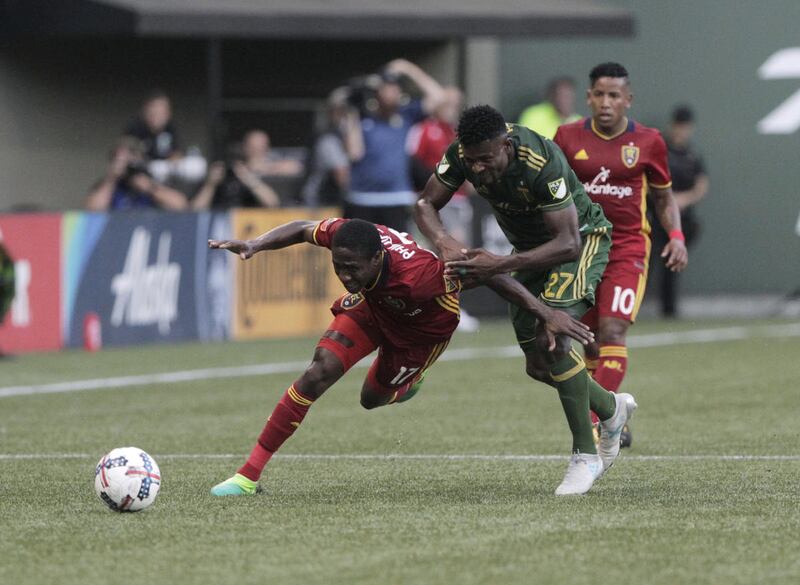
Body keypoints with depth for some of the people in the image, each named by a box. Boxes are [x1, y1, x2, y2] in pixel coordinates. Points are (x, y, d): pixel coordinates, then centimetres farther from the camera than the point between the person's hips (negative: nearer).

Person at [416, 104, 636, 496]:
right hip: (530, 246, 7)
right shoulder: (461, 154, -20)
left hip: (582, 238, -7)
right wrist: (445, 244, -33)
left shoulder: (541, 164, -38)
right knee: (538, 364, 7)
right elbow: (426, 204, -11)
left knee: (554, 339, -26)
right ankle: (612, 409, 34)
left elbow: (569, 244, -39)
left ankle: (585, 455, -17)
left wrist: (501, 265, -48)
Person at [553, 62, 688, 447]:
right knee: (587, 343, 6)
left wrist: (676, 236, -3)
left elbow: (664, 198, 12)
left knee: (612, 332, -18)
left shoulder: (648, 142, 1)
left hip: (627, 249, -2)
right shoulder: (568, 137, 2)